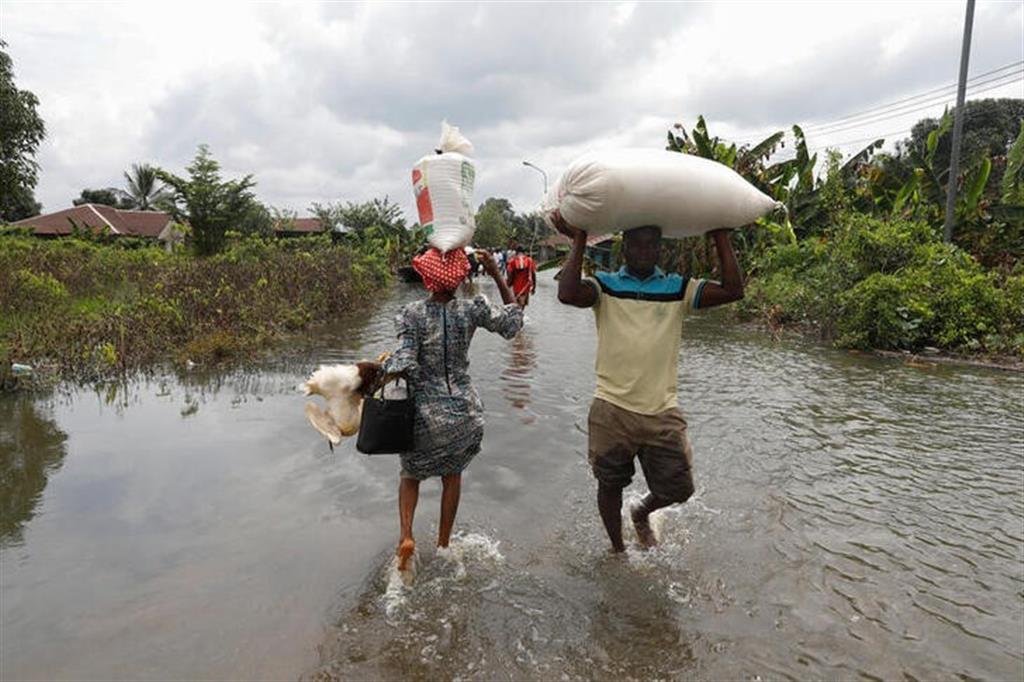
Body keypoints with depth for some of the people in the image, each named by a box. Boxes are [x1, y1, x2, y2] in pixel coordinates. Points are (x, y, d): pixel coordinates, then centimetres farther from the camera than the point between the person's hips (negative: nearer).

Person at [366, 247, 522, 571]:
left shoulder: (411, 314, -15)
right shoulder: (471, 310, -9)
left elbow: (404, 365, -21)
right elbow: (514, 319, 4)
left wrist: (377, 370, -2)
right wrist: (497, 274, 5)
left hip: (425, 413, -1)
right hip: (464, 412, 2)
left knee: (411, 474, 22)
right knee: (452, 474, 23)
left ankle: (406, 536, 3)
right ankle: (443, 545, 32)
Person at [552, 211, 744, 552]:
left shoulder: (677, 288, 5)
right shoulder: (605, 285, 0)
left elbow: (733, 291, -6)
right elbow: (567, 293, -21)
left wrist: (721, 238, -4)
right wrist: (578, 242, -14)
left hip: (663, 412, 2)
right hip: (612, 410, -2)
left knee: (678, 488, 11)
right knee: (610, 484, 14)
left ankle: (641, 512, 45)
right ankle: (617, 548, 41)